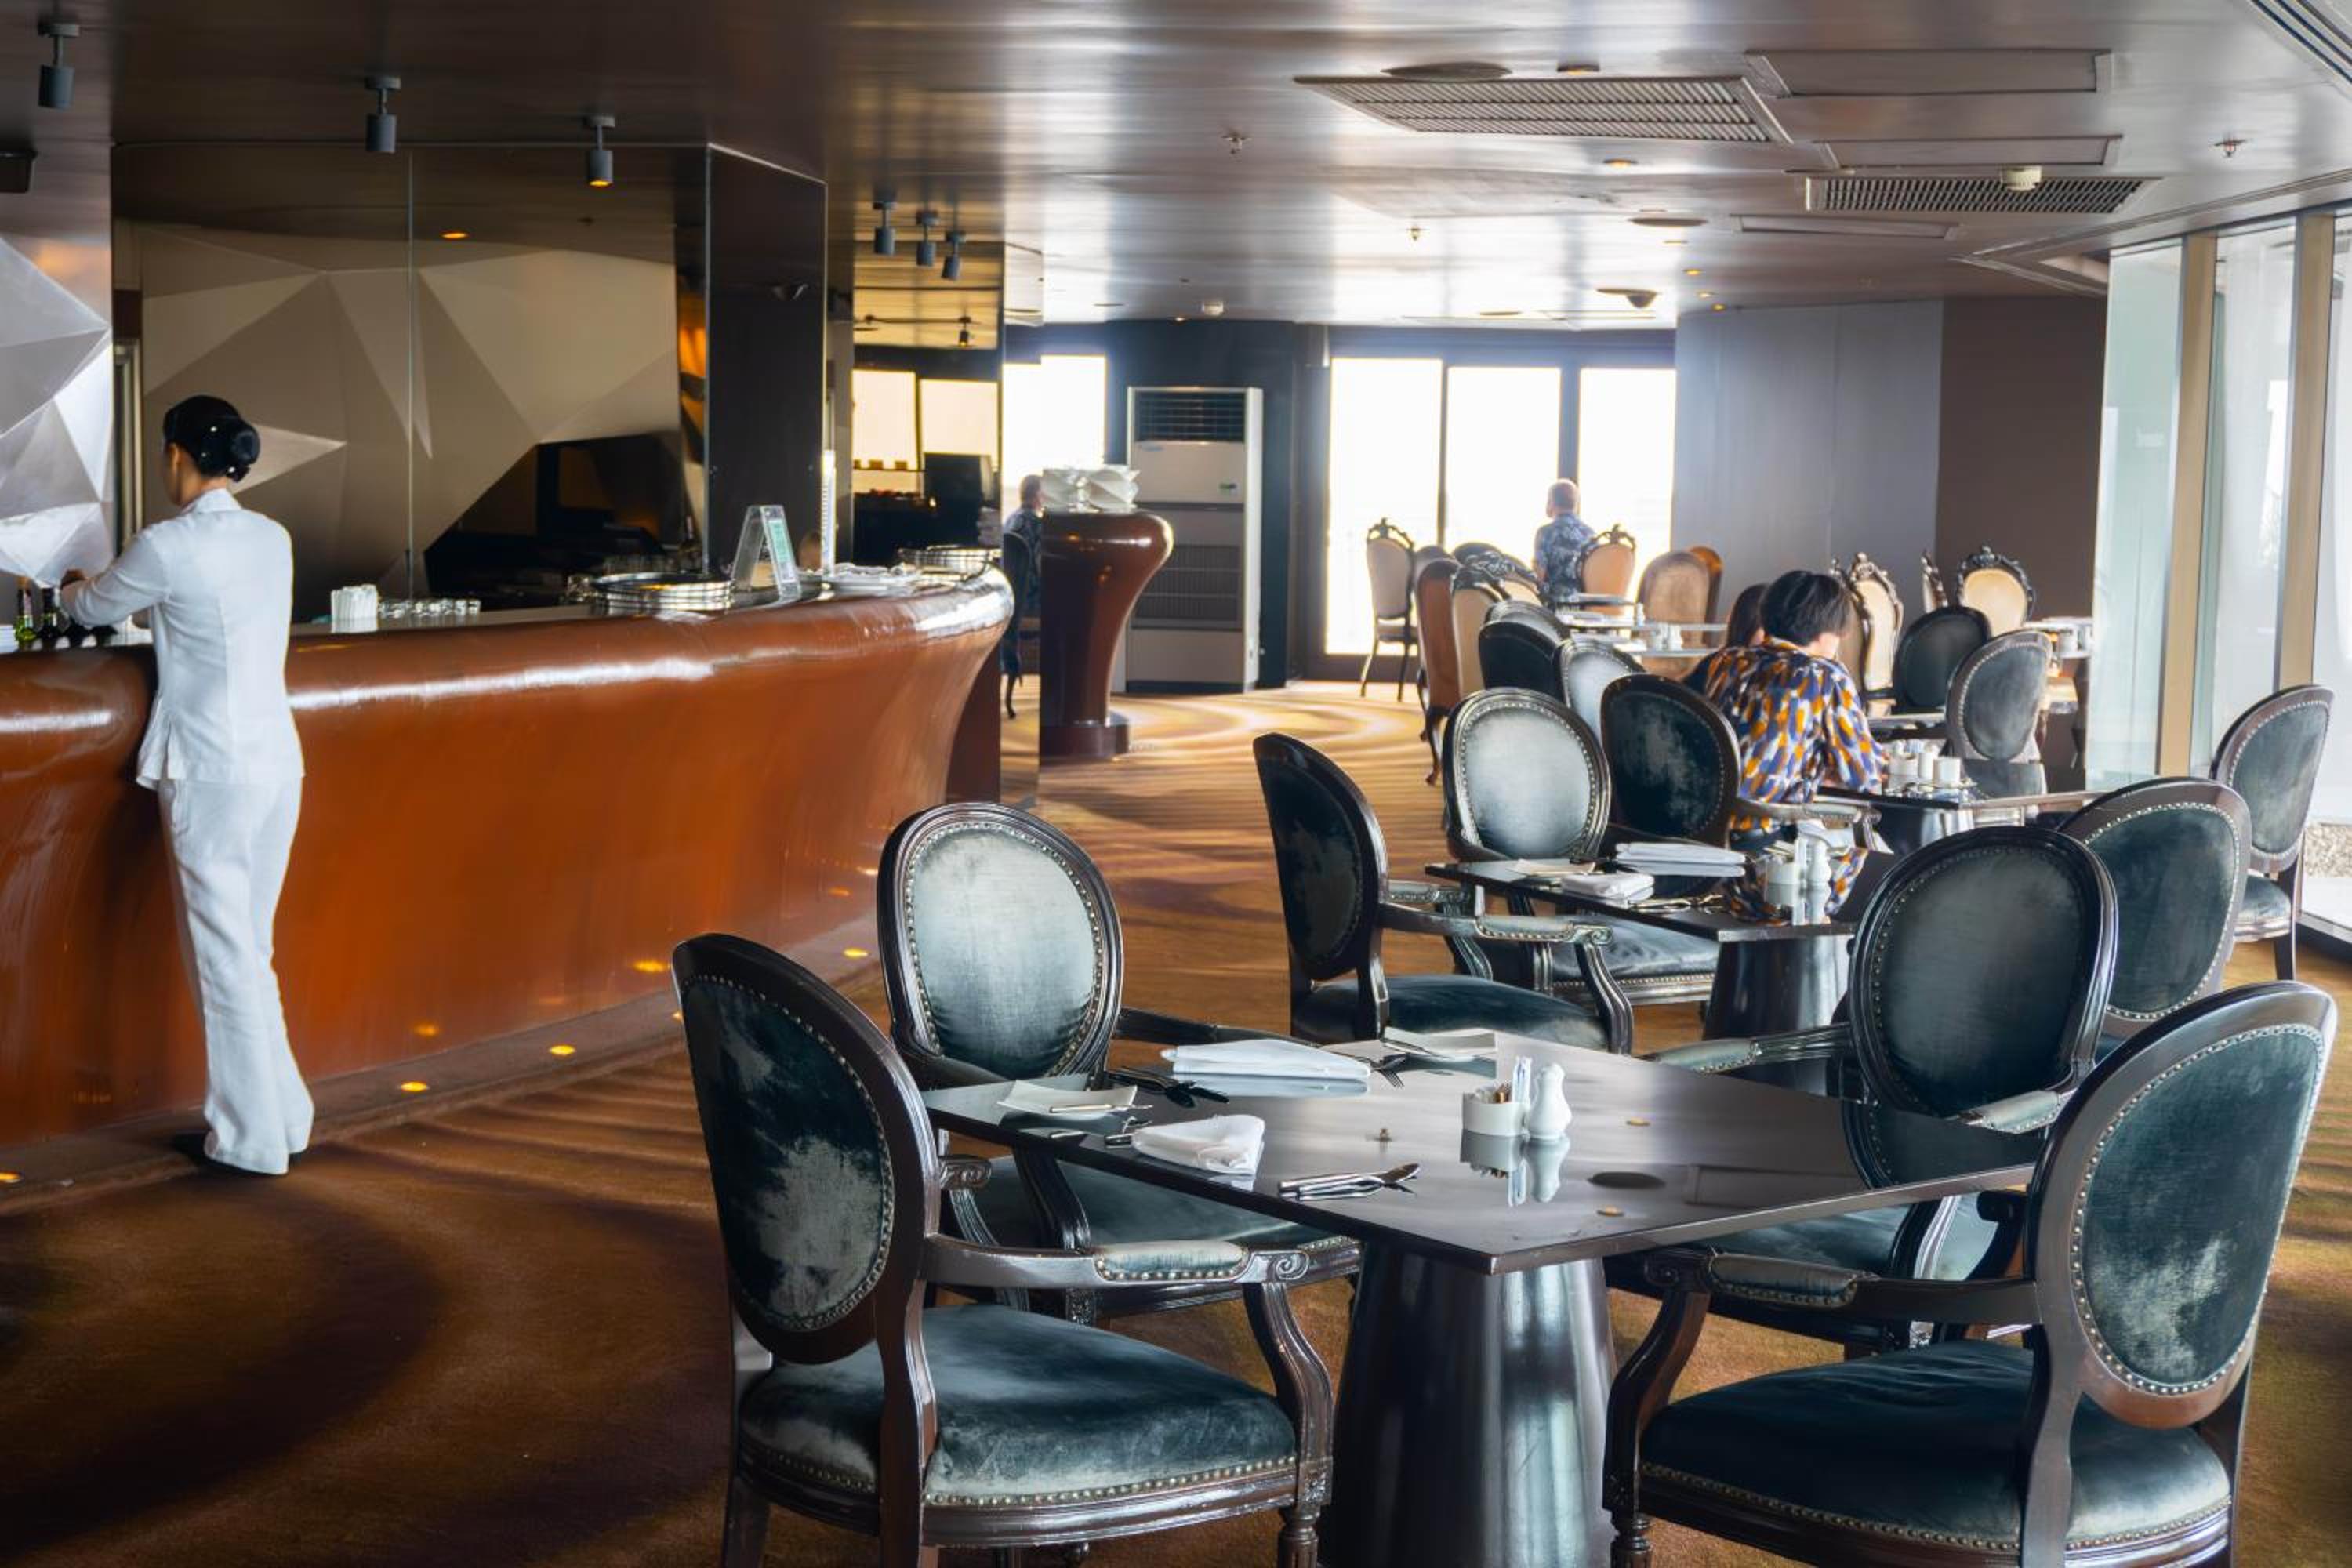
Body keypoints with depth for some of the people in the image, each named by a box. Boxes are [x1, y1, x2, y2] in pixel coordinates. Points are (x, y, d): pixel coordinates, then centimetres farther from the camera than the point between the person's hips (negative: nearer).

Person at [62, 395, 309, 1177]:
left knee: (225, 957, 1)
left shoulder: (167, 547, -12)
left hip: (210, 775, -6)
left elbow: (92, 610, 7)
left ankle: (249, 1138, 7)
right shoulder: (273, 539, 6)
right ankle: (282, 1115, 21)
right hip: (278, 765, 6)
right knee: (249, 950, 17)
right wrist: (148, 601, 38)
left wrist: (74, 585, 29)